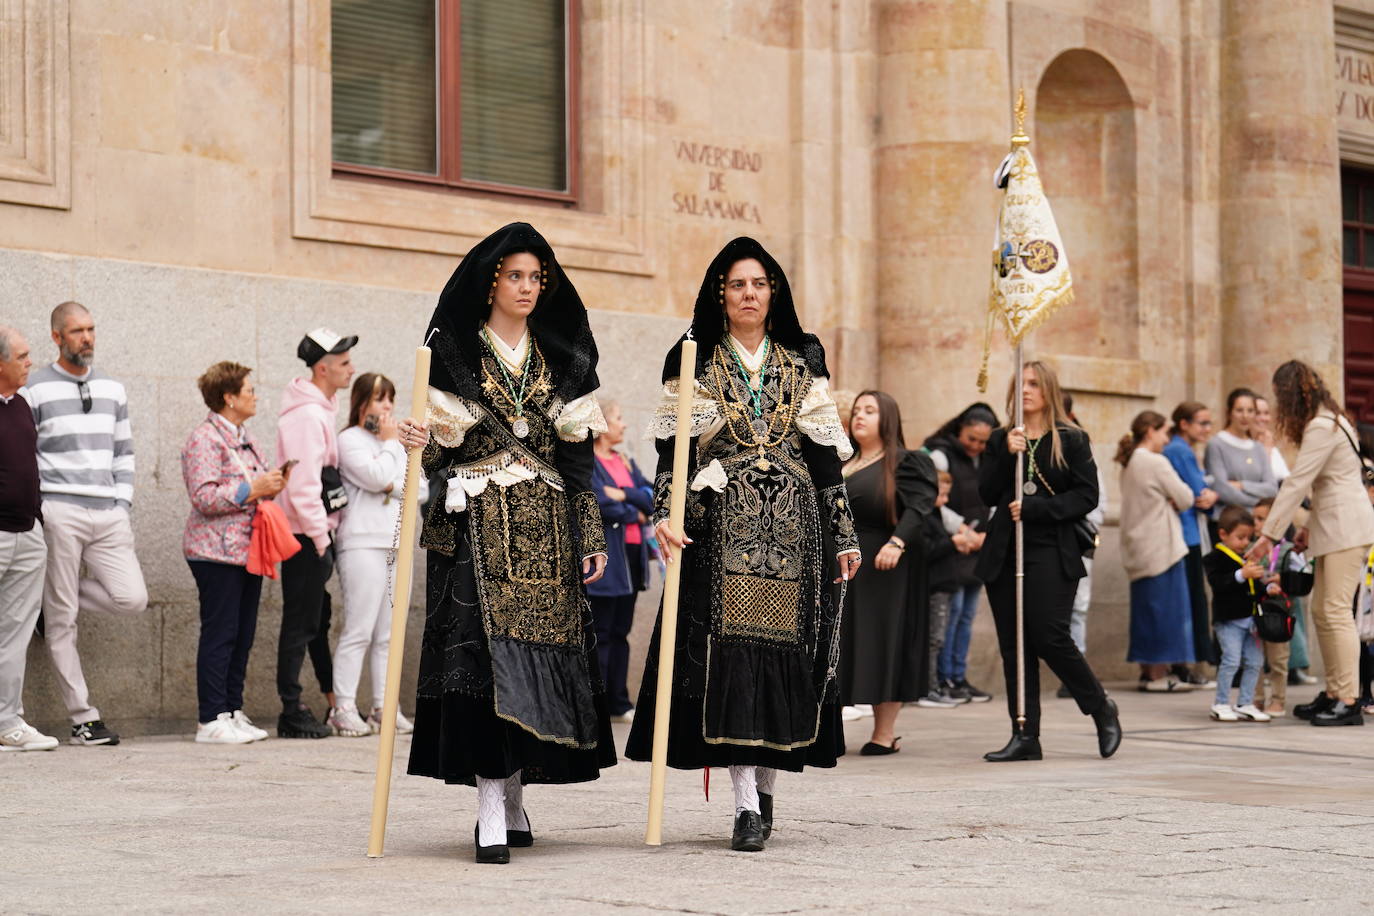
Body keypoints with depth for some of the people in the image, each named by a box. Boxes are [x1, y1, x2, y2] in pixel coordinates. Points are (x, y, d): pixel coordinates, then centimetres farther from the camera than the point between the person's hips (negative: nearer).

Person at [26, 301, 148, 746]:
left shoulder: (112, 389, 16)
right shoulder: (34, 389, 1)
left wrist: (123, 507, 9)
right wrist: (35, 512, -6)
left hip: (107, 514, 5)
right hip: (59, 513, -5)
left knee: (132, 598, -8)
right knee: (62, 620, -3)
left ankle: (53, 597, 17)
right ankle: (82, 718, 3)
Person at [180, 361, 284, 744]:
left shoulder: (245, 437, 19)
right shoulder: (205, 439, -10)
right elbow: (204, 497, -19)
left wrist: (271, 485, 9)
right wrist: (253, 489, -19)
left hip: (248, 550, 9)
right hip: (217, 552, -9)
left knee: (243, 634, 9)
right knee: (220, 634, -7)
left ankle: (233, 711, 15)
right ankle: (211, 720, -4)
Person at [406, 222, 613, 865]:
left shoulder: (560, 356, 14)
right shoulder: (455, 352, 4)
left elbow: (577, 456, 13)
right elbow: (438, 449, 1)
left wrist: (591, 535, 8)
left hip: (546, 526, 4)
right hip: (478, 523, -4)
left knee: (541, 651, 0)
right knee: (487, 651, -13)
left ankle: (514, 801, 14)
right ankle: (492, 817, -14)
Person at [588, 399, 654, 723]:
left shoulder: (626, 463, 17)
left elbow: (650, 498, 6)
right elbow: (602, 505, -18)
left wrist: (624, 495, -12)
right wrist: (635, 513, -4)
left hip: (631, 554, 8)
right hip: (603, 558, -8)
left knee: (620, 632, 12)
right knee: (600, 634, -4)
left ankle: (619, 703, 19)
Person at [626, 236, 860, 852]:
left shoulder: (804, 362, 13)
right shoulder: (694, 362, 8)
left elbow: (825, 451, 10)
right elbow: (672, 447, 2)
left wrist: (843, 534, 6)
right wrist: (664, 513, -14)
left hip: (791, 525, 2)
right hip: (721, 529, -2)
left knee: (785, 647, -1)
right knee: (729, 650, -10)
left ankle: (765, 787, 13)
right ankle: (747, 806, -12)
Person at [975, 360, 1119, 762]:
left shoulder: (1071, 440, 2)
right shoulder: (1000, 440, 13)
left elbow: (1087, 496, -5)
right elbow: (987, 494, 4)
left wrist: (1033, 509, -13)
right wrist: (1008, 455, -10)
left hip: (1053, 552, -4)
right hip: (1005, 552, 4)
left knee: (1049, 636, -12)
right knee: (1014, 646, 2)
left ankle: (1102, 710, 10)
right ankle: (1025, 737, 6)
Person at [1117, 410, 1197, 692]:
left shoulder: (1129, 463, 13)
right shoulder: (1156, 462, -13)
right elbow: (1185, 499, -11)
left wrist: (1167, 500, 2)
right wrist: (1175, 498, 9)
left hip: (1138, 548, 9)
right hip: (1161, 547, -9)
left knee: (1145, 610, 12)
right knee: (1164, 609, -4)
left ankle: (1147, 671, 15)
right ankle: (1158, 675, -4)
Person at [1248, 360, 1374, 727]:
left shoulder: (1321, 428, -15)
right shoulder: (1329, 421, 17)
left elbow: (1296, 484, -17)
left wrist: (1269, 534, -15)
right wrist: (1311, 527, 15)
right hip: (1334, 528, 11)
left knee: (1336, 611, -12)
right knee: (1321, 610, 11)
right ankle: (1333, 693, 15)